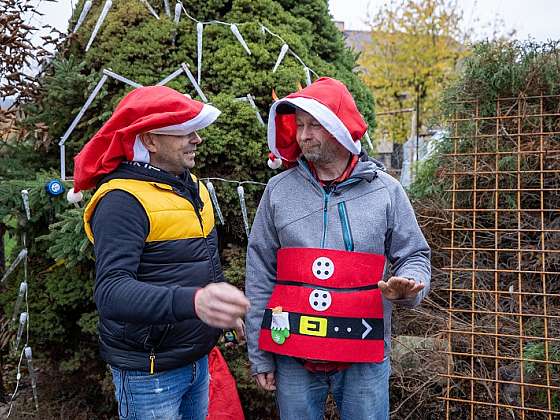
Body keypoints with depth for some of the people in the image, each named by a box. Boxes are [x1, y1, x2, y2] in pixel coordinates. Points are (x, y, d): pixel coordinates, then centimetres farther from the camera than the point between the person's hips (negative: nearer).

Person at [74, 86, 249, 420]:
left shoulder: (191, 185, 6)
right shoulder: (123, 201, -21)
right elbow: (112, 291, -32)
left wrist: (223, 308, 22)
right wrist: (193, 301, -46)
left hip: (198, 359, 8)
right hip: (150, 371, -8)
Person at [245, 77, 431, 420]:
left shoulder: (386, 191, 0)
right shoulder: (279, 190, 2)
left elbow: (415, 256, 8)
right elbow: (260, 276, 3)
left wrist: (407, 286, -16)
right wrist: (260, 355, 2)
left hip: (364, 357, 0)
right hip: (292, 356, 1)